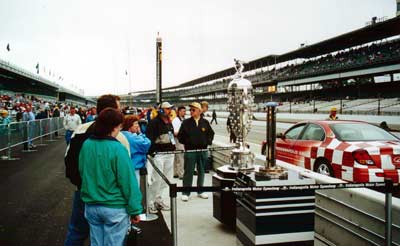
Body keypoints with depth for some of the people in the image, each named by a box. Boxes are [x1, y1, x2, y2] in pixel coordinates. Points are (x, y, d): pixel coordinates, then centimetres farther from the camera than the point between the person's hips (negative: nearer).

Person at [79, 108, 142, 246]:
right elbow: (128, 182, -18)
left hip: (91, 206, 6)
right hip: (115, 208, -6)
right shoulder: (117, 149, -20)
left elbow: (82, 173, 11)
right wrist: (135, 210, -10)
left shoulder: (86, 145, -2)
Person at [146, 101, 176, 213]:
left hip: (169, 154, 8)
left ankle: (158, 199, 25)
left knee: (166, 178, 12)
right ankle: (149, 203, 2)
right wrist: (151, 151, -23)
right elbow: (149, 137, -17)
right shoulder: (154, 122, -10)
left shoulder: (169, 122, 16)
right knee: (157, 179, -8)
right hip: (158, 154, -8)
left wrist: (173, 147, 19)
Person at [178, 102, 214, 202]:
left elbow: (211, 133, 15)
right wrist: (186, 142, -6)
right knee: (188, 172, 1)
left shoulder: (205, 122, 4)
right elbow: (180, 135, 2)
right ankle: (186, 193, 10)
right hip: (190, 151, -3)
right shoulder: (186, 122, -1)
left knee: (201, 171, 13)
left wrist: (208, 141, 3)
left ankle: (200, 191, 26)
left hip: (203, 150, 3)